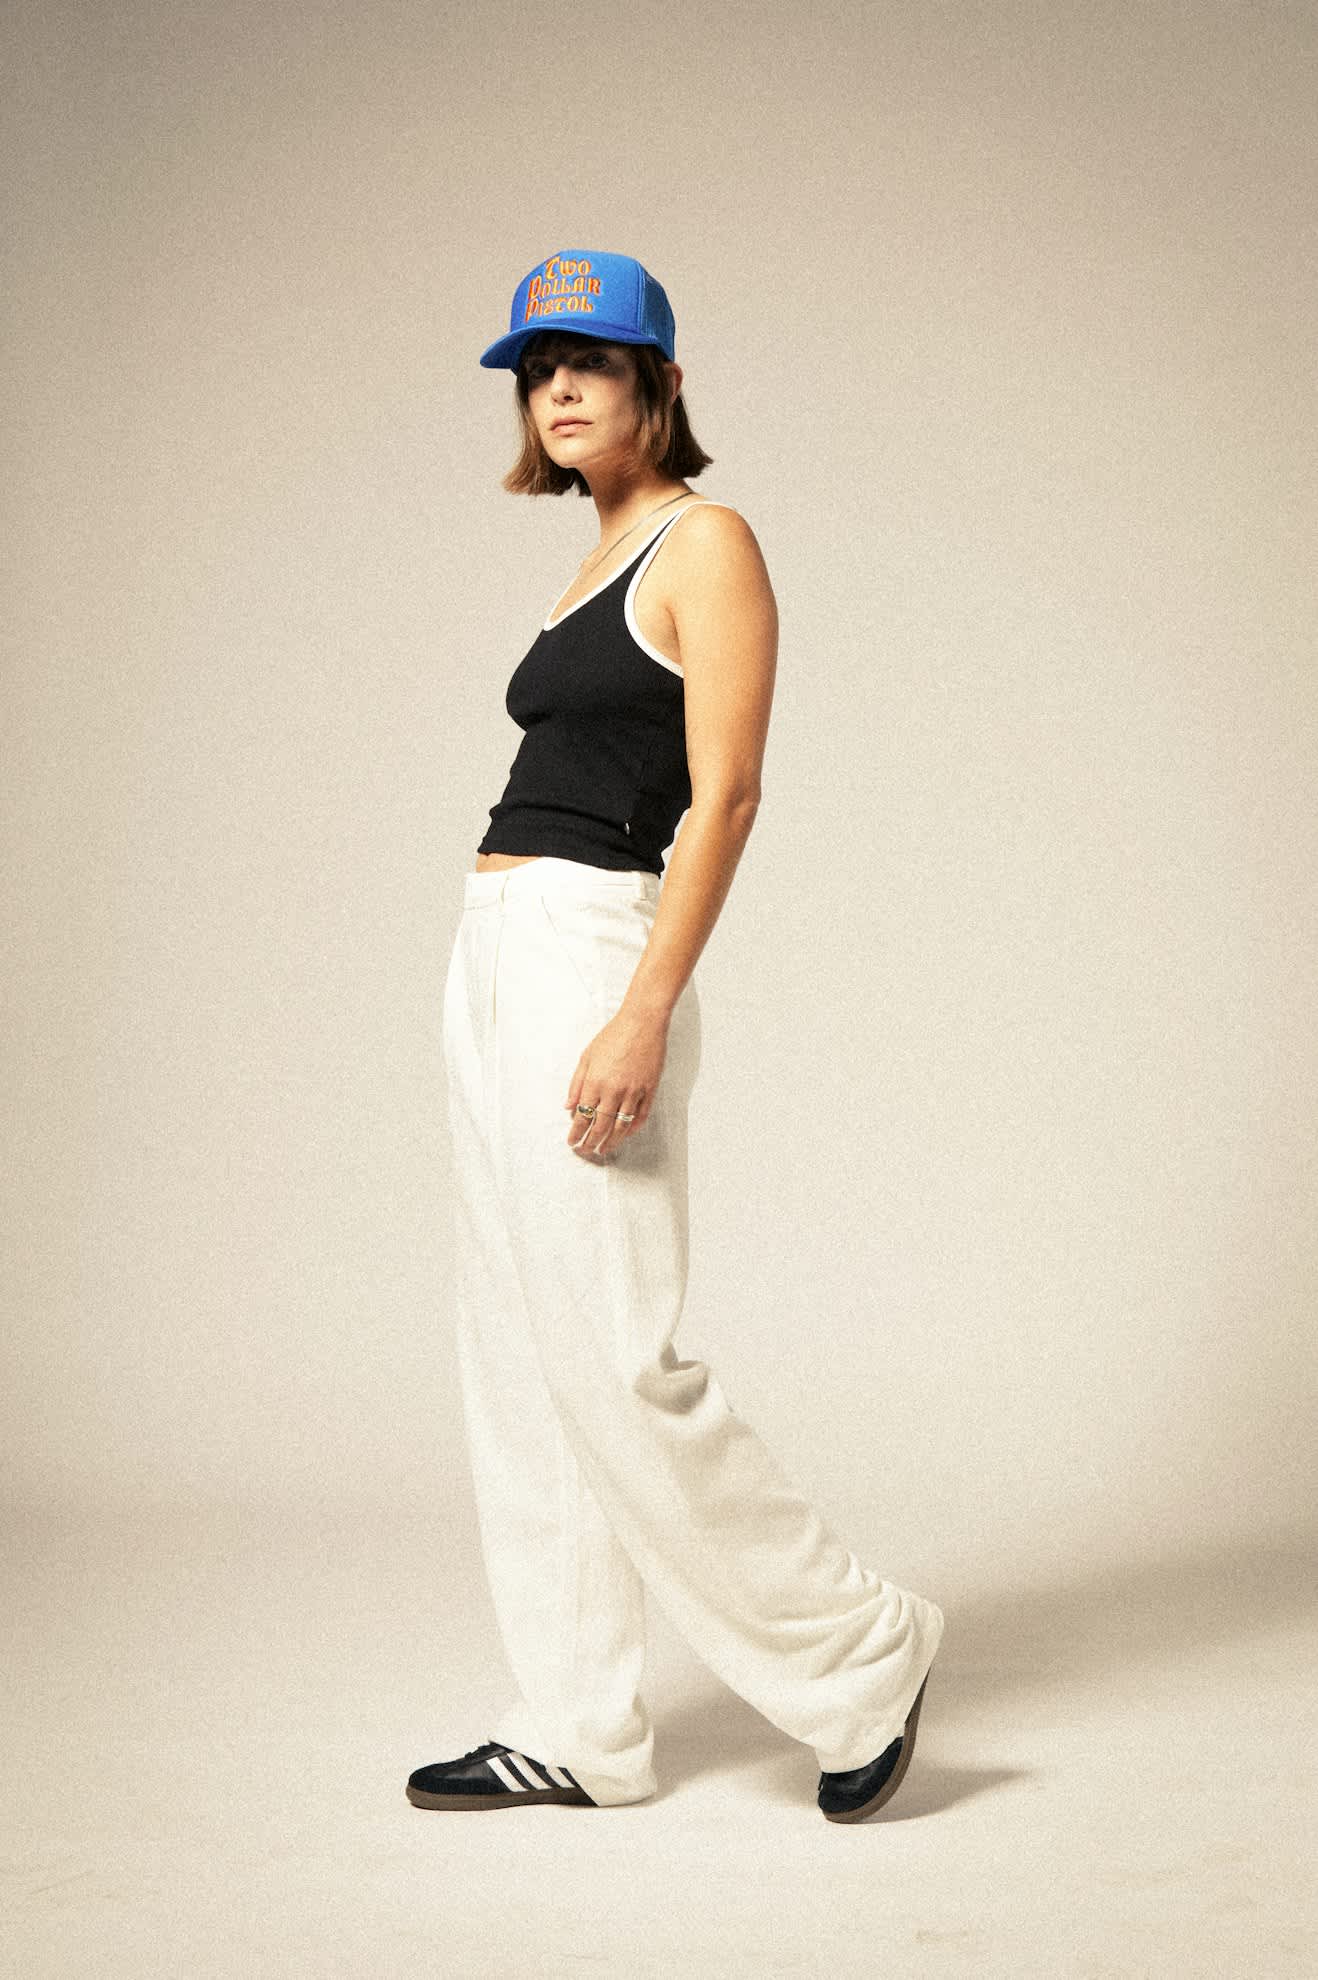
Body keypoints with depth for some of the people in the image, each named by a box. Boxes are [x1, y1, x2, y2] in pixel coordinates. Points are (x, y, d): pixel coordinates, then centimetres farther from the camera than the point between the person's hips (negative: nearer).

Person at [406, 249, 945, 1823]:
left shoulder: (705, 544, -7)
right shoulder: (595, 571, 19)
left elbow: (723, 798, -15)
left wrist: (644, 1014, -23)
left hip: (585, 954, -9)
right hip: (495, 960, 9)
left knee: (611, 1365, -8)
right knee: (520, 1367, 9)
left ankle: (856, 1652, 8)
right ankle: (575, 1731, 16)